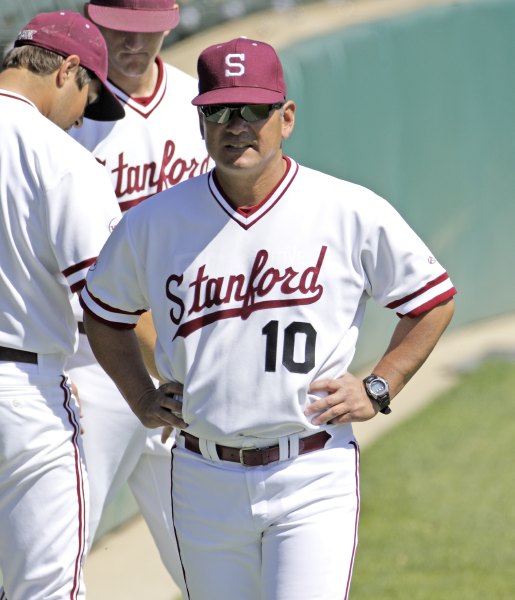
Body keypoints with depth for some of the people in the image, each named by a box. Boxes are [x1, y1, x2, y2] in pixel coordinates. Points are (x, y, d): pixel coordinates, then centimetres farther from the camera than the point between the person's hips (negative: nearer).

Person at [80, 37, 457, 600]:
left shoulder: (353, 213, -4)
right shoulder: (154, 221, 2)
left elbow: (433, 299, 8)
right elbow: (103, 310, 20)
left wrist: (377, 390, 0)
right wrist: (142, 398, 8)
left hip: (313, 480, -3)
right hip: (204, 483, 3)